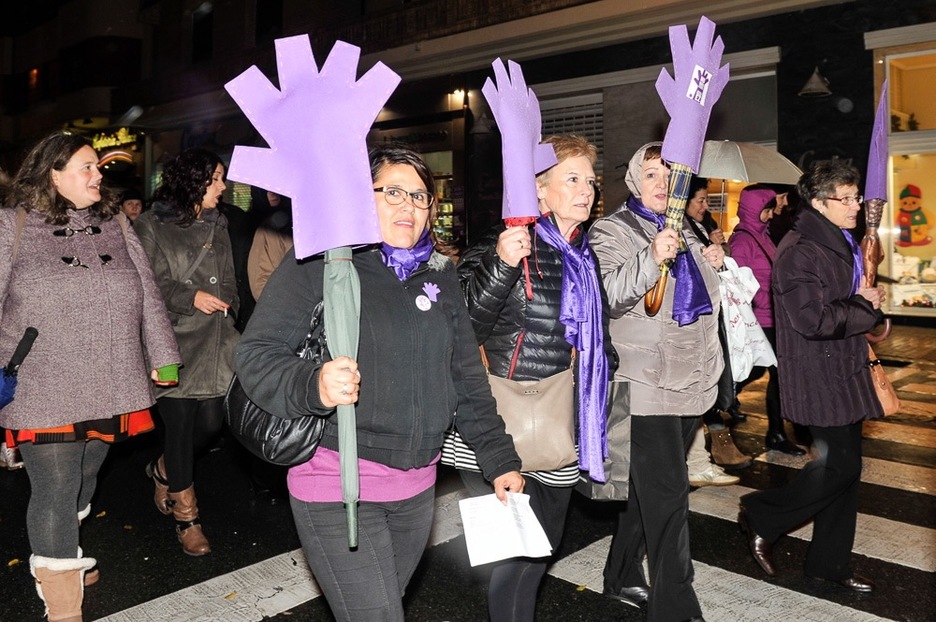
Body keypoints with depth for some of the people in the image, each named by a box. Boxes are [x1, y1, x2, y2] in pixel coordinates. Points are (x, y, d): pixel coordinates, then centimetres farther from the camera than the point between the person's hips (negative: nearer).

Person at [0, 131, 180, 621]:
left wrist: (162, 356, 9)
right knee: (54, 491, -1)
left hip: (109, 389, 4)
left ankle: (60, 553, 45)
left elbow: (146, 292, 11)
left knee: (84, 481, 17)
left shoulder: (114, 221, 11)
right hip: (43, 393, -4)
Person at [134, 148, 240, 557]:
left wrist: (227, 313, 10)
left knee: (211, 420, 0)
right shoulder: (151, 226, 0)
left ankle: (164, 471, 33)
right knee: (181, 423, -2)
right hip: (174, 341, -5)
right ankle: (186, 518, 15)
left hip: (213, 342, 5)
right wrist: (191, 297, -14)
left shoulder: (217, 225, 16)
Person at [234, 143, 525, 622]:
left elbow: (467, 378, 14)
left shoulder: (439, 275, 10)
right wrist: (314, 386, -31)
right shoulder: (317, 262, -7)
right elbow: (255, 355, -12)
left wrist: (499, 459, 13)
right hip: (336, 485, -5)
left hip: (417, 487, 6)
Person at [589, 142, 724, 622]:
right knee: (667, 493, -6)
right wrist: (652, 259, -29)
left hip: (691, 379, 7)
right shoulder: (611, 231, -4)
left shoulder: (684, 230, 18)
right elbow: (608, 296, -18)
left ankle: (622, 577, 33)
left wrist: (713, 264, 12)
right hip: (647, 381, -7)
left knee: (648, 488, 17)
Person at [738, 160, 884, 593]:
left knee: (845, 467, 12)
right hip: (817, 377, -10)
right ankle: (760, 517, 12)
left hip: (843, 373, 10)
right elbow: (814, 319, -24)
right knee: (840, 465, -7)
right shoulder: (799, 251, -17)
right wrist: (867, 309, -10)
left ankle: (830, 562, 25)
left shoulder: (841, 244, 16)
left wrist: (864, 297, 4)